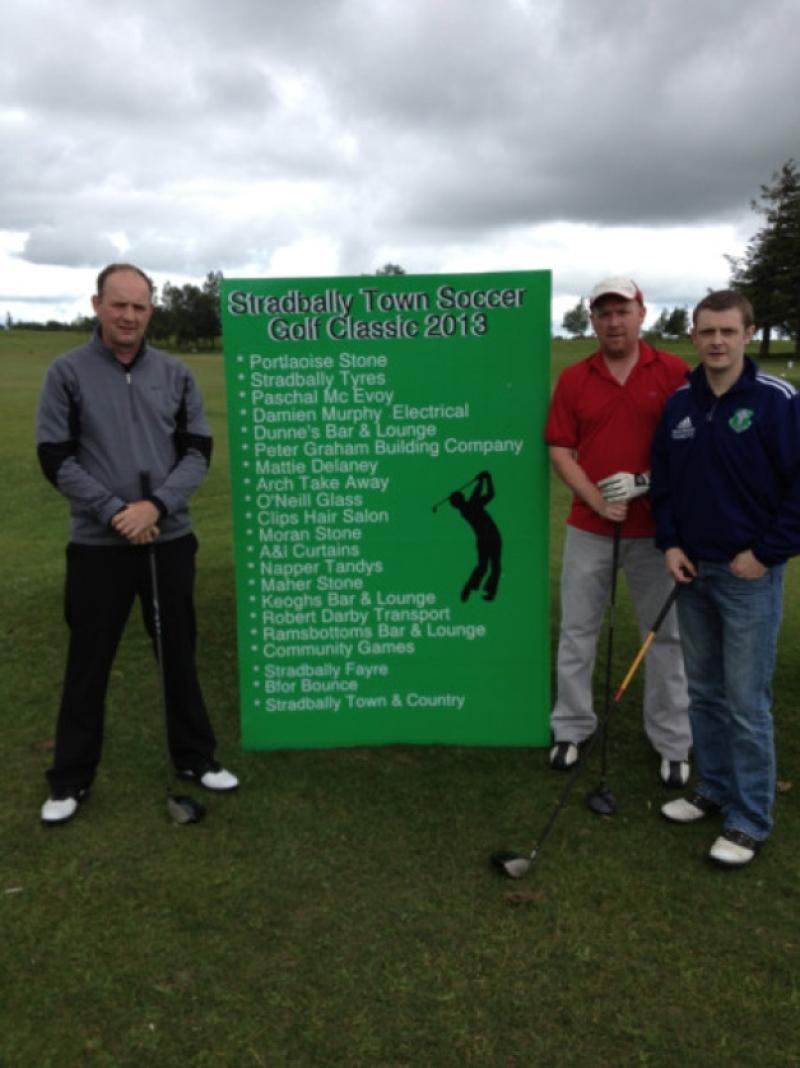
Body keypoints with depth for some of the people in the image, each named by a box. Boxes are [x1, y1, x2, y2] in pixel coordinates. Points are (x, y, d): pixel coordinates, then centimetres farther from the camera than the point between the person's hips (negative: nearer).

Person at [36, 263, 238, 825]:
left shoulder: (176, 374, 5)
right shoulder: (68, 372, -2)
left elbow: (198, 452, 2)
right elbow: (56, 458, -4)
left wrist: (156, 505, -13)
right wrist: (113, 511, -14)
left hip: (170, 538, 2)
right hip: (98, 543, -2)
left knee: (179, 653, 12)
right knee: (89, 661, 6)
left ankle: (196, 757, 27)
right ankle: (71, 778, 21)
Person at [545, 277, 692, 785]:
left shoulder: (674, 373, -2)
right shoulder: (573, 379, 4)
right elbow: (560, 451, 0)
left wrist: (644, 481, -17)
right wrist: (598, 500, -13)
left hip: (655, 529, -1)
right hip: (589, 528, 2)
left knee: (666, 635, 8)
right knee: (577, 631, 10)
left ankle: (674, 744, 22)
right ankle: (571, 729, 25)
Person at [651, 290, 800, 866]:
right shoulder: (678, 404, 5)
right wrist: (670, 544, 3)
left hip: (749, 574, -5)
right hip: (692, 571, 6)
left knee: (746, 702, 0)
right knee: (703, 692, 15)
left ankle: (750, 821, 15)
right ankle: (714, 791, 32)